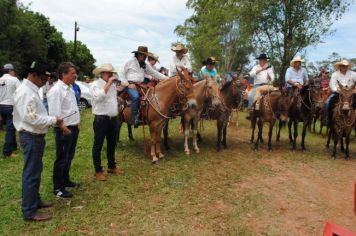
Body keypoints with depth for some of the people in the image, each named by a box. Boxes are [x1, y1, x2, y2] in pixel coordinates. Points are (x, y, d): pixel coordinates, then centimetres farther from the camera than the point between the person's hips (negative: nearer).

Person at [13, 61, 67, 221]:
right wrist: (53, 120, -19)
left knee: (35, 171, 20)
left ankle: (35, 201, 36)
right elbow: (31, 118, -27)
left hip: (36, 136, 10)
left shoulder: (31, 90, 12)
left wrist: (51, 120, 5)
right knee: (31, 173, -1)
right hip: (31, 137, -10)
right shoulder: (25, 92, -20)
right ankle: (29, 211, 10)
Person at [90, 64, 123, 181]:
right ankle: (98, 170, 15)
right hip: (101, 119, -7)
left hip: (113, 119, 7)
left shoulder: (113, 84, 12)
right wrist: (108, 84, -23)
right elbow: (98, 97, -27)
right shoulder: (95, 84, -9)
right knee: (98, 145, 4)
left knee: (112, 144, 18)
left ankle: (112, 166, 33)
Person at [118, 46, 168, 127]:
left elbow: (154, 73, 16)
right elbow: (121, 73, -3)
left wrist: (166, 78, 5)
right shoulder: (130, 62, -1)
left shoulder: (145, 65, 17)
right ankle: (135, 119, -30)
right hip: (130, 84, -6)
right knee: (136, 96, -33)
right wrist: (127, 84, -11)